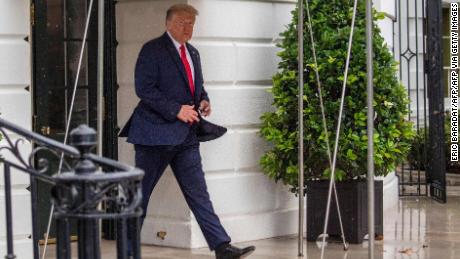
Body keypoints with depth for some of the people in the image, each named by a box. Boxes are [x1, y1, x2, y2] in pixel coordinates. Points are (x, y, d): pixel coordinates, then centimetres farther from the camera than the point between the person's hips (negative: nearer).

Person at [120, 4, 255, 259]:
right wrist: (176, 110, -19)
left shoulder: (192, 53, 16)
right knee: (140, 193, 2)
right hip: (157, 133, -7)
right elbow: (144, 89, -16)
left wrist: (204, 100, 6)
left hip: (186, 135, 7)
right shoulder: (152, 50, -8)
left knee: (198, 193, 3)